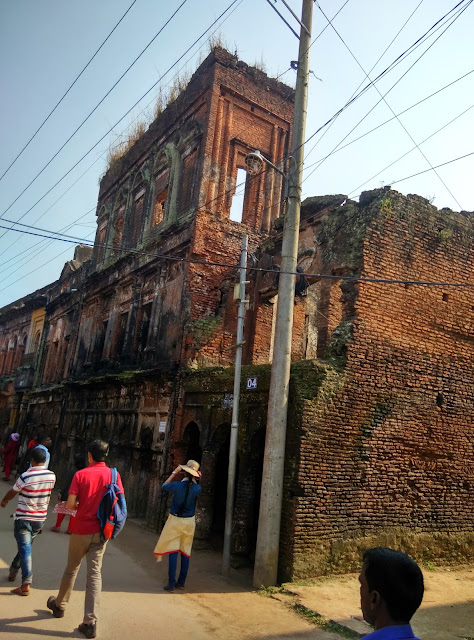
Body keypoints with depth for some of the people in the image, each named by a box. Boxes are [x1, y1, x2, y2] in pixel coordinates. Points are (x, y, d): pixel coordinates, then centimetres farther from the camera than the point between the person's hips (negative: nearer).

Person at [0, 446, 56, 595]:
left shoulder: (25, 477, -19)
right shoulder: (51, 476, -5)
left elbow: (12, 493, -2)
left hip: (24, 518, -5)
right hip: (40, 519, 5)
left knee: (25, 549, -3)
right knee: (25, 547, 22)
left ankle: (25, 586, -5)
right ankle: (13, 571, 40)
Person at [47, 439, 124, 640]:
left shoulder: (81, 474, -10)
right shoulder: (114, 475, -4)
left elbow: (70, 504, -14)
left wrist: (80, 505, 8)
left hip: (81, 529, -1)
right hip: (101, 531, 1)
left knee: (71, 569, 19)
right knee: (95, 573, 4)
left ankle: (59, 605, 39)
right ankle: (90, 622, 1)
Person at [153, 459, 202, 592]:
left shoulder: (177, 485, -17)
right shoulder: (197, 488, -11)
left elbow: (165, 486, 5)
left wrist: (175, 472, 7)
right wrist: (194, 478, 3)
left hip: (175, 521, -2)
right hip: (189, 521, 2)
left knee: (172, 552, 2)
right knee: (186, 552, 11)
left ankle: (171, 583, 0)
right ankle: (181, 582, 18)